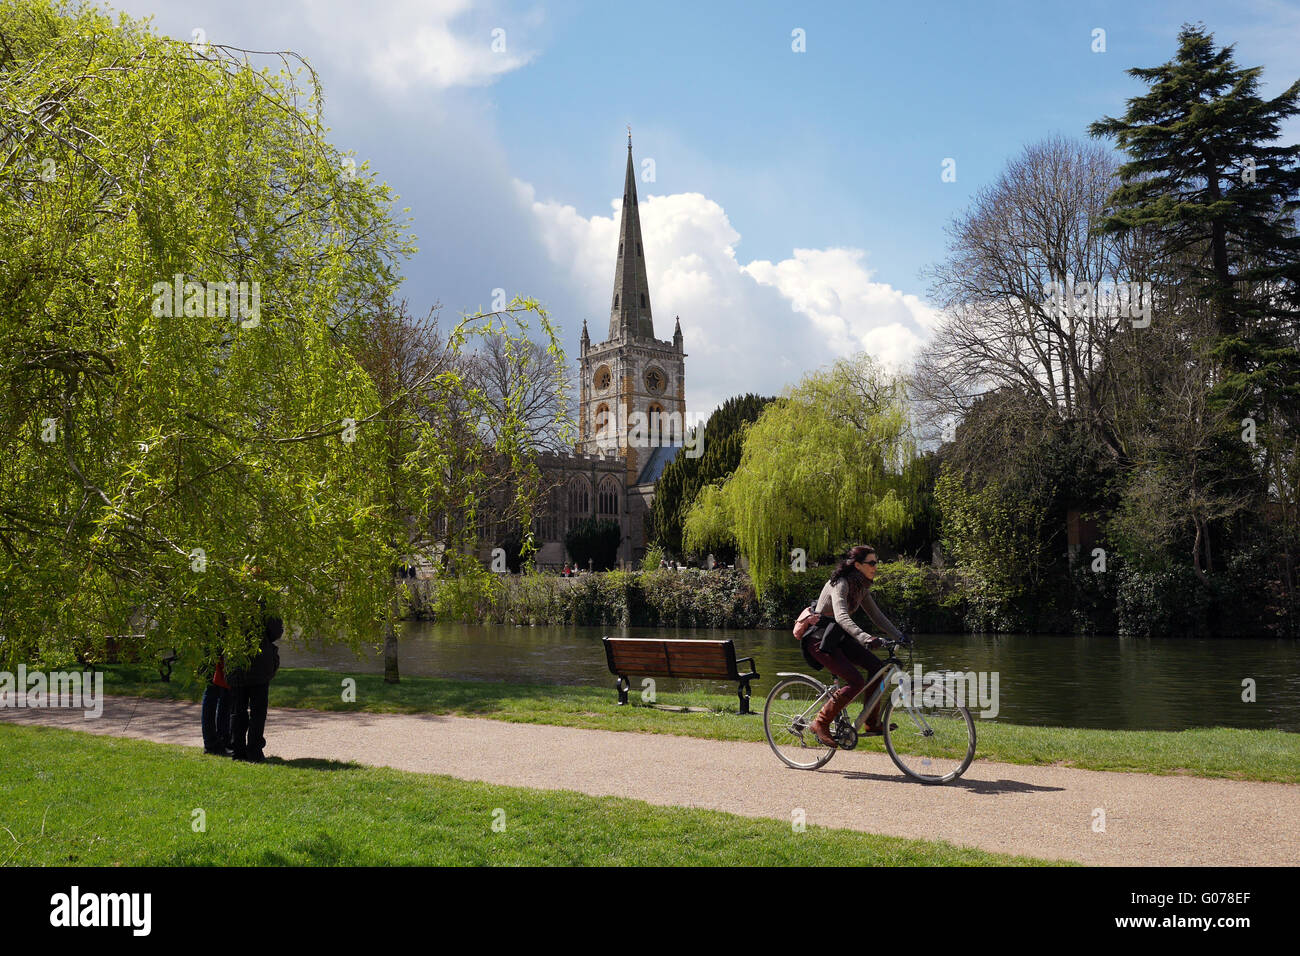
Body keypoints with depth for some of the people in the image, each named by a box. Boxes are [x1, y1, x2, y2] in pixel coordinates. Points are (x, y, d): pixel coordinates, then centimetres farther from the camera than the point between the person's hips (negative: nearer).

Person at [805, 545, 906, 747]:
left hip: (839, 638, 9)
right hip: (820, 639, -9)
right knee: (856, 681, -20)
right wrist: (866, 638, -50)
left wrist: (899, 637, 3)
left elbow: (876, 615, 12)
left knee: (877, 666, -4)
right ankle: (821, 724, -10)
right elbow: (841, 616, -38)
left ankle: (872, 723, 7)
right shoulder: (840, 584, -22)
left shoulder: (862, 586, 5)